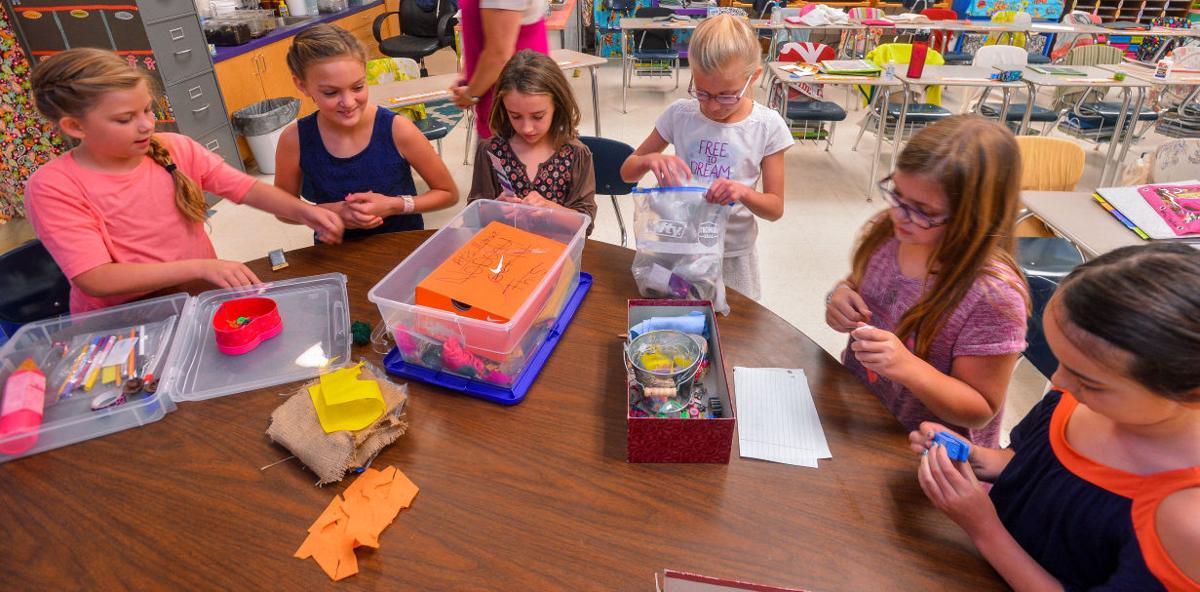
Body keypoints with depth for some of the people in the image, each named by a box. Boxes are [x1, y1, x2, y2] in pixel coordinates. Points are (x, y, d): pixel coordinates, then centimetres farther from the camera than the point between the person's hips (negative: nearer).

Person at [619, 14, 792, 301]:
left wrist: (744, 193, -27)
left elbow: (775, 208, -5)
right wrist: (650, 160, -22)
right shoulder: (680, 114, -6)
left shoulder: (767, 126, -10)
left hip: (733, 254, -1)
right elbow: (627, 172, 1)